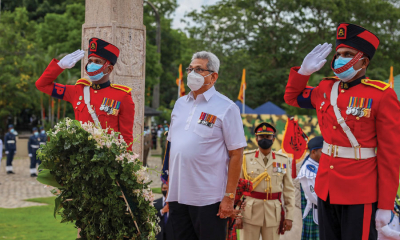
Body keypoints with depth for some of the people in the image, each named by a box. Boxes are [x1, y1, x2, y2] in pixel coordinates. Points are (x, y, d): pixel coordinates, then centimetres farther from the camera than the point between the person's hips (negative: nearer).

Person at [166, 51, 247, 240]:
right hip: (178, 196, 6)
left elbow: (236, 154, -8)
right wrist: (168, 185, 13)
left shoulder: (226, 108, -5)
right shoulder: (180, 104, 14)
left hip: (209, 200, -5)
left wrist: (229, 196, -12)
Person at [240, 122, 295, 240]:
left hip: (273, 214, 1)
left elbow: (289, 190, 7)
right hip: (250, 213, -1)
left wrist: (289, 216, 2)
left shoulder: (283, 160, 7)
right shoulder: (246, 158, 4)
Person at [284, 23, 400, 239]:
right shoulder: (325, 88, 6)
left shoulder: (382, 95, -10)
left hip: (360, 194, -5)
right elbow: (292, 97, 26)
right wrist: (304, 71, 6)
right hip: (326, 188, 6)